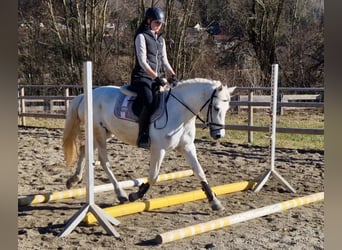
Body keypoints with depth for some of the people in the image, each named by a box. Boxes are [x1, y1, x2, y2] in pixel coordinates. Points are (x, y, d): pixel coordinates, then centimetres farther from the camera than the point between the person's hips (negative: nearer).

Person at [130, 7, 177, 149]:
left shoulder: (161, 39, 17)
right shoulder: (141, 37, -5)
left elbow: (164, 61, 15)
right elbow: (142, 62, -15)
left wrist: (173, 75, -3)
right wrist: (156, 76, -25)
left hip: (156, 78, 8)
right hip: (141, 78, -8)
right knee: (149, 102, -32)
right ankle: (142, 137, -27)